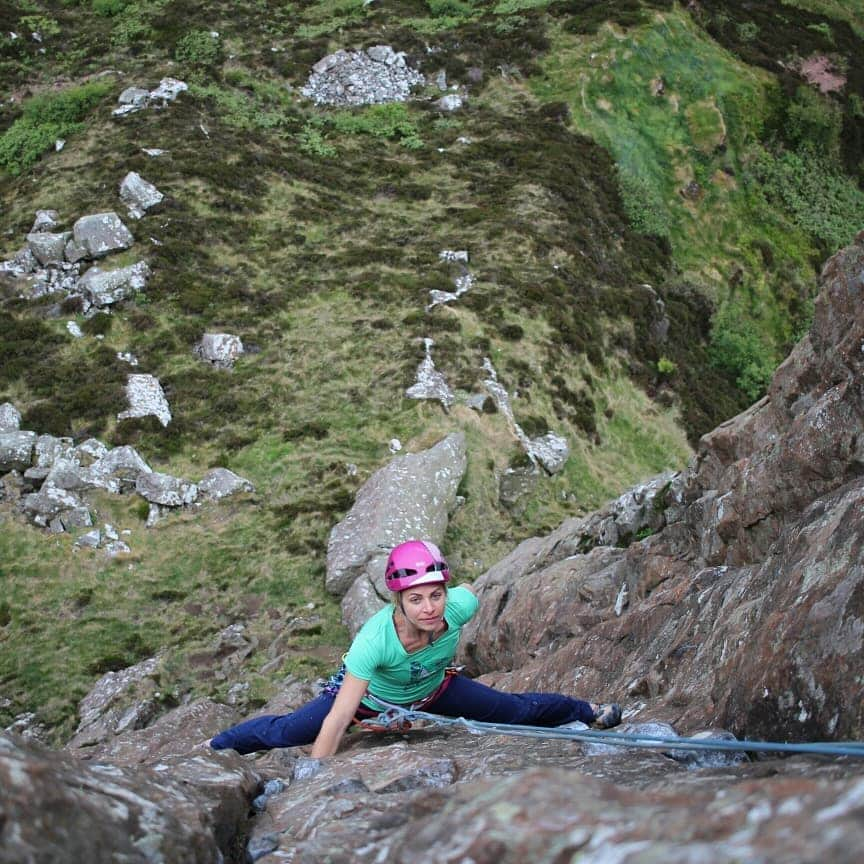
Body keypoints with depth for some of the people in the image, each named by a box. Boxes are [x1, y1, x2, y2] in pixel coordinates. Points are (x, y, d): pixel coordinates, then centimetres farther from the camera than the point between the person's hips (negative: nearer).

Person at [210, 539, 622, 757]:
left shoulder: (460, 605, -36)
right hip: (371, 696, -3)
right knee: (283, 733, -5)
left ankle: (588, 711, 44)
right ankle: (214, 748, 25)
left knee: (519, 710, 12)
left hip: (434, 691, 3)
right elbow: (337, 717, -44)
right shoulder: (375, 638, -46)